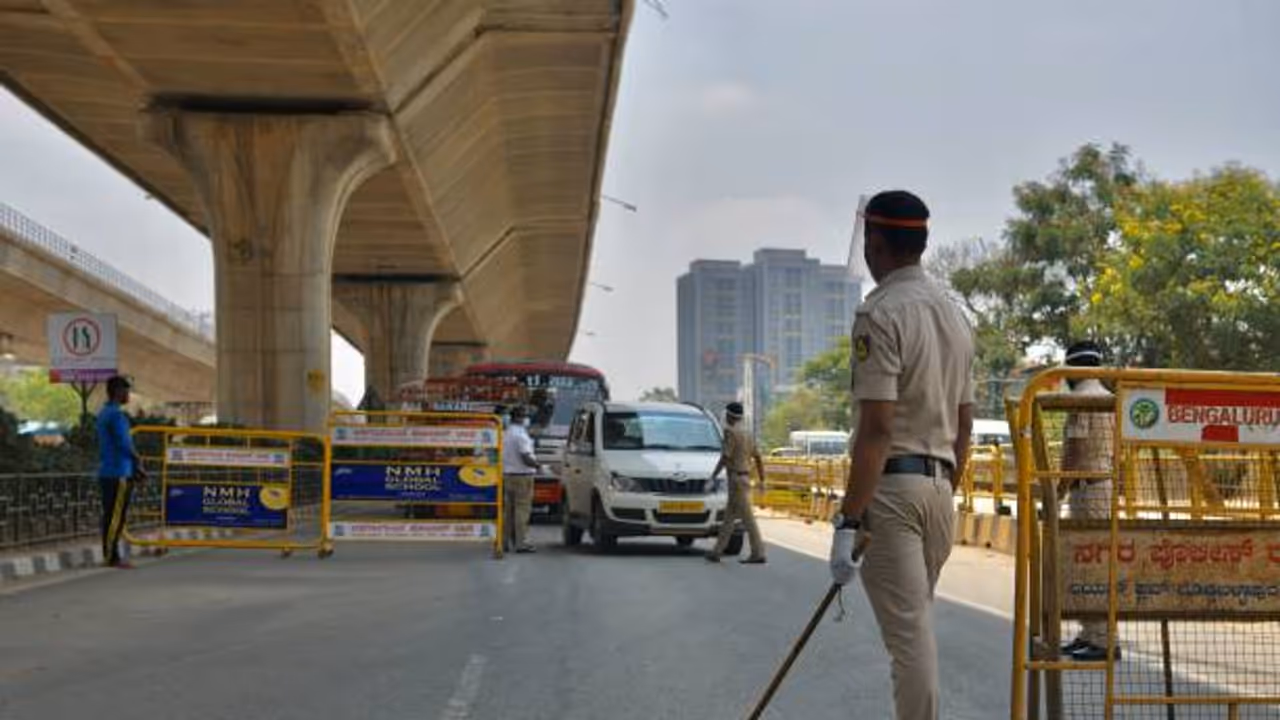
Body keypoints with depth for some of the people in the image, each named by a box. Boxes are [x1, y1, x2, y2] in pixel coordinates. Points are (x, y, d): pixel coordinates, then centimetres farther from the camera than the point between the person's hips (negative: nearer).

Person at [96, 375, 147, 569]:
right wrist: (138, 463, -2)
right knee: (117, 515, -7)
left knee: (110, 515, 11)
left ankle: (109, 554, 14)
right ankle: (112, 556, -6)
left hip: (107, 472, 10)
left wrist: (134, 466, 18)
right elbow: (125, 445, -18)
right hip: (118, 473, -10)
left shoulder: (104, 413, 17)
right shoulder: (116, 415, -14)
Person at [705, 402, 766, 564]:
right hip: (745, 477, 9)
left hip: (737, 478, -9)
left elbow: (725, 458, -17)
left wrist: (712, 478, -13)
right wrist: (762, 480, 19)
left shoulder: (731, 432, -12)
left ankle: (758, 554, -7)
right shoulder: (748, 433, 14)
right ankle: (717, 552, 16)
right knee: (729, 517, 12)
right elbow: (758, 458, 15)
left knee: (747, 517, -8)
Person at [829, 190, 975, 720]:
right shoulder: (955, 315, 14)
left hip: (891, 485, -8)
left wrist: (848, 519, -20)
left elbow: (877, 426, -19)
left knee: (908, 633, -8)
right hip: (940, 485, 8)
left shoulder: (881, 313, -12)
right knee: (916, 627, 17)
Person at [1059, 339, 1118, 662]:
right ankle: (1089, 634, 18)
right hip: (1109, 484, 9)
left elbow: (1074, 452, -16)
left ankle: (1104, 640, -8)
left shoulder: (1081, 399, -12)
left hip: (1088, 488, -9)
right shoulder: (1110, 398, 15)